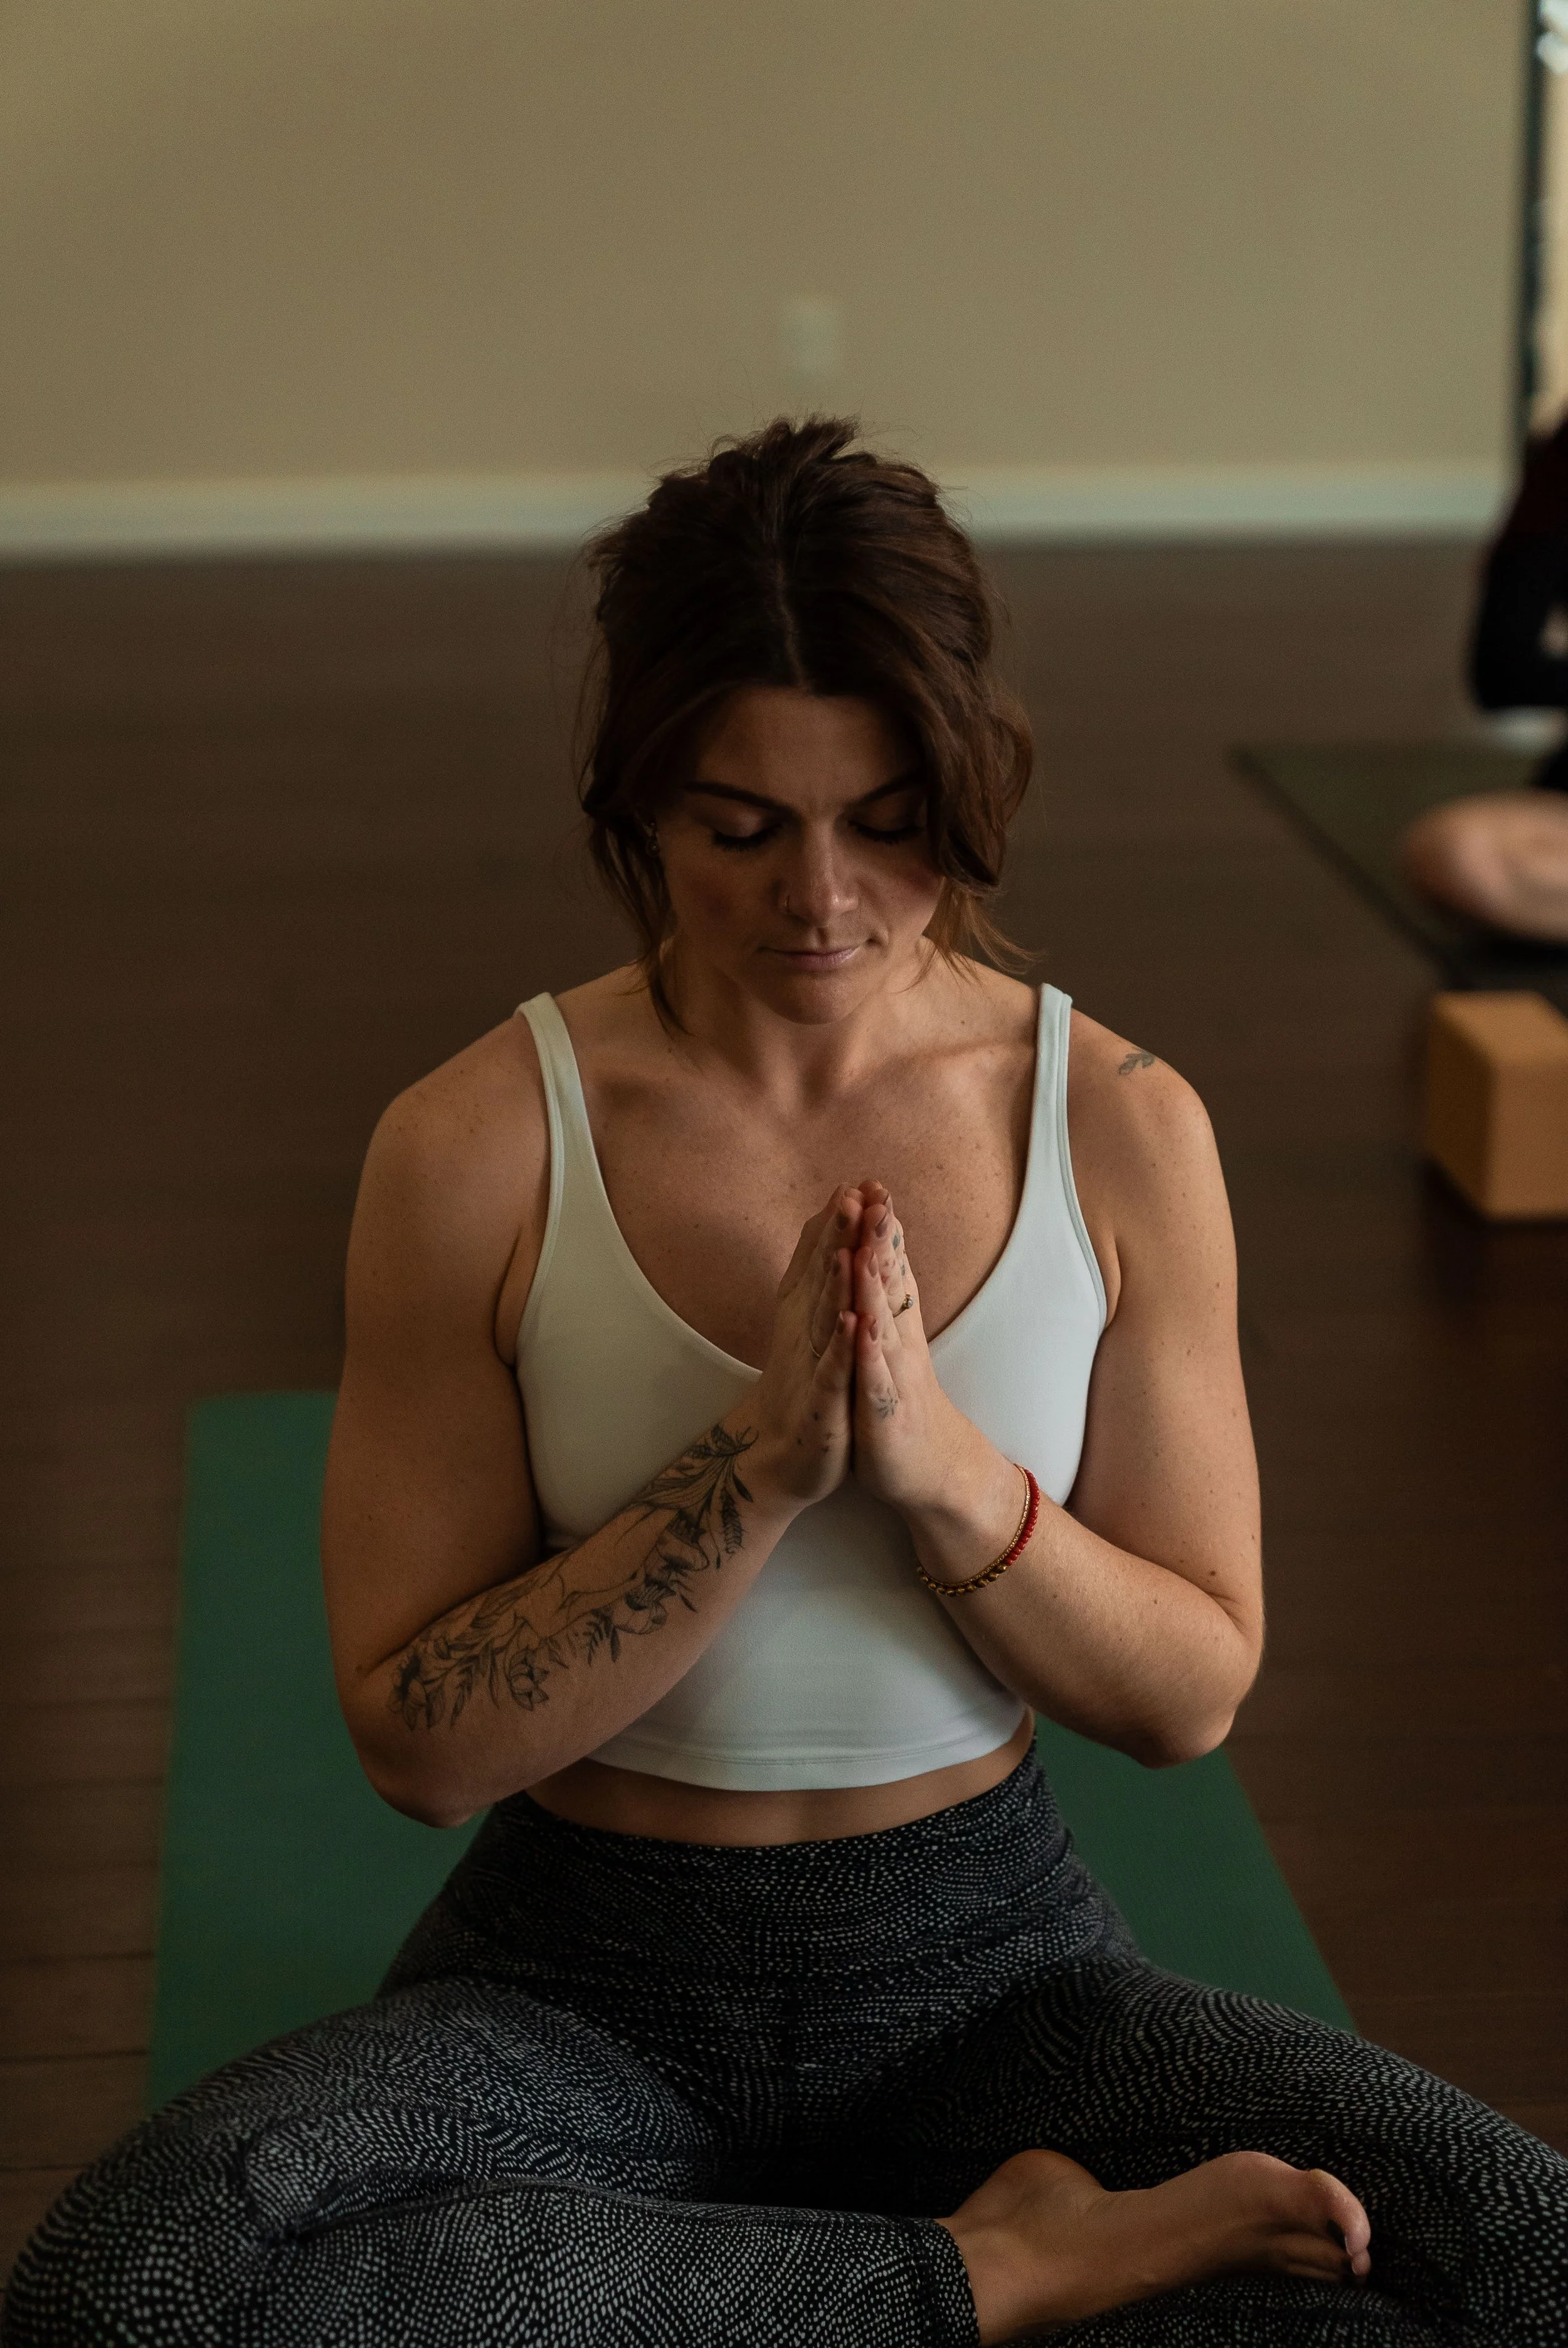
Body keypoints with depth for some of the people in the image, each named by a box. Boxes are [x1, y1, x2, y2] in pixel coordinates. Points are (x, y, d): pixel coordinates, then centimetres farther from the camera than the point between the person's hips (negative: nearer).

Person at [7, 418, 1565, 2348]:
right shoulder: (478, 1151, -9)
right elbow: (420, 1742, -9)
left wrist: (949, 1472, -20)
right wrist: (758, 1466, -23)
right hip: (582, 1974, 0)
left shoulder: (1119, 1126, -5)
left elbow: (1191, 1695, -1)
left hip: (991, 1956, 0)